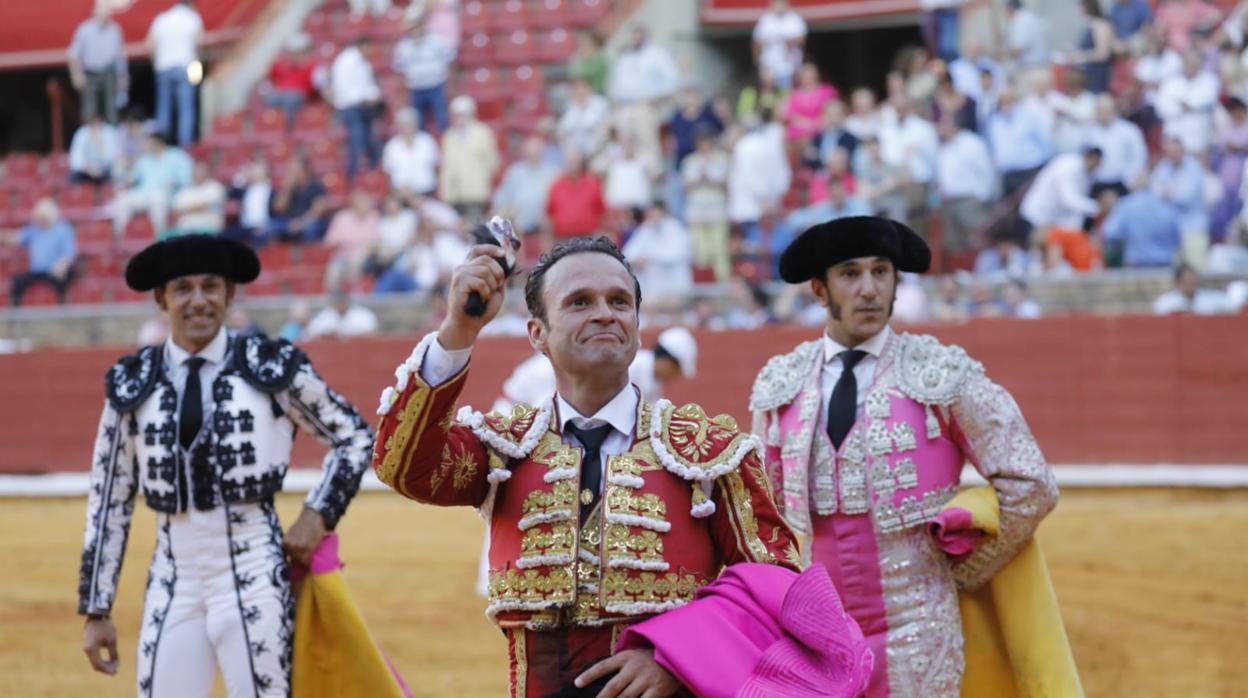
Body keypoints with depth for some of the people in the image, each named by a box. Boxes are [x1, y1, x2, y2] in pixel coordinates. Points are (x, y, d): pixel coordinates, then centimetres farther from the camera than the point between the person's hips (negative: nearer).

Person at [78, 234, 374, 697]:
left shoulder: (271, 367, 0)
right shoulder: (132, 385, 5)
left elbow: (354, 436, 12)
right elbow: (109, 501, 10)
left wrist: (317, 516, 0)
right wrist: (97, 611, 10)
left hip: (253, 581, -2)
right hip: (172, 586, 2)